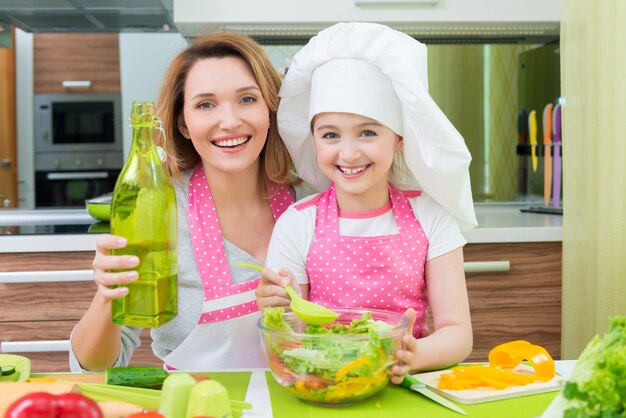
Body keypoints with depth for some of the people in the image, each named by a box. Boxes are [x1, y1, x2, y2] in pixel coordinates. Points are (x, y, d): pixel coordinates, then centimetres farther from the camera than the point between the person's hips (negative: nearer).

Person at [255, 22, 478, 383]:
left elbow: (457, 334, -7)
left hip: (403, 385, 0)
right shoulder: (297, 225, -6)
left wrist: (415, 355, -27)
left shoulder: (430, 216, -4)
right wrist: (276, 316, -25)